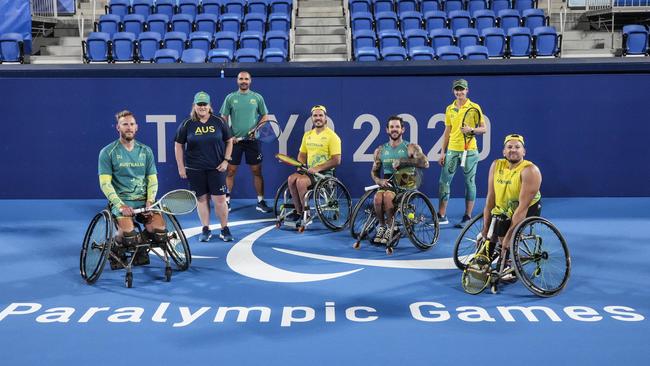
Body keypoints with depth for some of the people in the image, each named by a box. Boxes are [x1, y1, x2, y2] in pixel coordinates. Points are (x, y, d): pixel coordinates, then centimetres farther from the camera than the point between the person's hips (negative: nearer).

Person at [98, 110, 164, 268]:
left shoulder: (146, 151, 13)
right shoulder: (107, 152, 1)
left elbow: (152, 180, 11)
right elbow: (105, 183, -5)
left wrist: (150, 202, -7)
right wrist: (120, 205, -17)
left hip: (144, 200, 3)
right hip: (121, 201, -3)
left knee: (159, 229, -23)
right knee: (128, 234, -30)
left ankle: (141, 249, 11)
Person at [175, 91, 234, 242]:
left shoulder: (219, 122, 2)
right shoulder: (187, 124, 1)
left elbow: (229, 141, 9)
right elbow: (178, 145, 6)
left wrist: (226, 160, 1)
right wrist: (181, 167, 3)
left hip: (216, 168, 0)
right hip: (195, 170, 1)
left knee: (220, 199, -3)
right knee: (202, 199, 6)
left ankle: (225, 229, 10)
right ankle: (206, 230, 17)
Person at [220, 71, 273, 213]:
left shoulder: (257, 97, 4)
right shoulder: (230, 98, 4)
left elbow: (265, 116, 8)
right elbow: (224, 119, 5)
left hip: (252, 140, 0)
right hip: (234, 140, 0)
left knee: (257, 171, 2)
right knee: (230, 171, 3)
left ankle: (261, 201, 10)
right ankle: (226, 201, 13)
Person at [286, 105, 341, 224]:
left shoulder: (332, 136, -8)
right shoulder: (307, 135, 13)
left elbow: (336, 160, -14)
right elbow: (302, 154, 21)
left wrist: (318, 168, -20)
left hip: (325, 172, -6)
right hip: (310, 171, 6)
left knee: (301, 181, -28)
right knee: (291, 178, -20)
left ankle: (305, 213, -11)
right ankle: (298, 211, -10)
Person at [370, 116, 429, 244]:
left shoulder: (411, 148, 1)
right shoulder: (380, 150, 13)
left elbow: (425, 163, -15)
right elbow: (374, 171, 19)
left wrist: (402, 161, -21)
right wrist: (379, 181, -5)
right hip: (386, 183, 3)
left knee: (388, 196, -34)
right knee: (377, 198, -30)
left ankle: (390, 228, -15)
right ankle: (381, 226, -7)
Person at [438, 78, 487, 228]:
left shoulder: (474, 107, -1)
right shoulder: (449, 109, 11)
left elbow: (484, 129, 0)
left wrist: (471, 130, -20)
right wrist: (443, 151, 10)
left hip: (469, 151, -4)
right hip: (452, 150, 4)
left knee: (469, 182, 1)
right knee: (444, 181, 1)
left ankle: (467, 217, 8)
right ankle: (442, 215, 8)